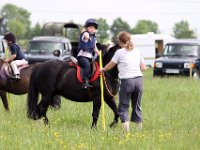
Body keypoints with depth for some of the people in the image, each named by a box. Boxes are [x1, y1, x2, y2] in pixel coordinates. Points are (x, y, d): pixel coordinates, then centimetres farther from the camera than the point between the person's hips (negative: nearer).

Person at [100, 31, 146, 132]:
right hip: (138, 80, 4)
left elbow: (110, 66, 7)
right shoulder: (137, 51, 10)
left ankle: (125, 124, -13)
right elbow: (143, 67, 10)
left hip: (126, 81, -4)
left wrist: (102, 70, 25)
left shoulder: (120, 52, -3)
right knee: (137, 105, 14)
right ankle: (139, 126, 14)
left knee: (123, 106, 3)